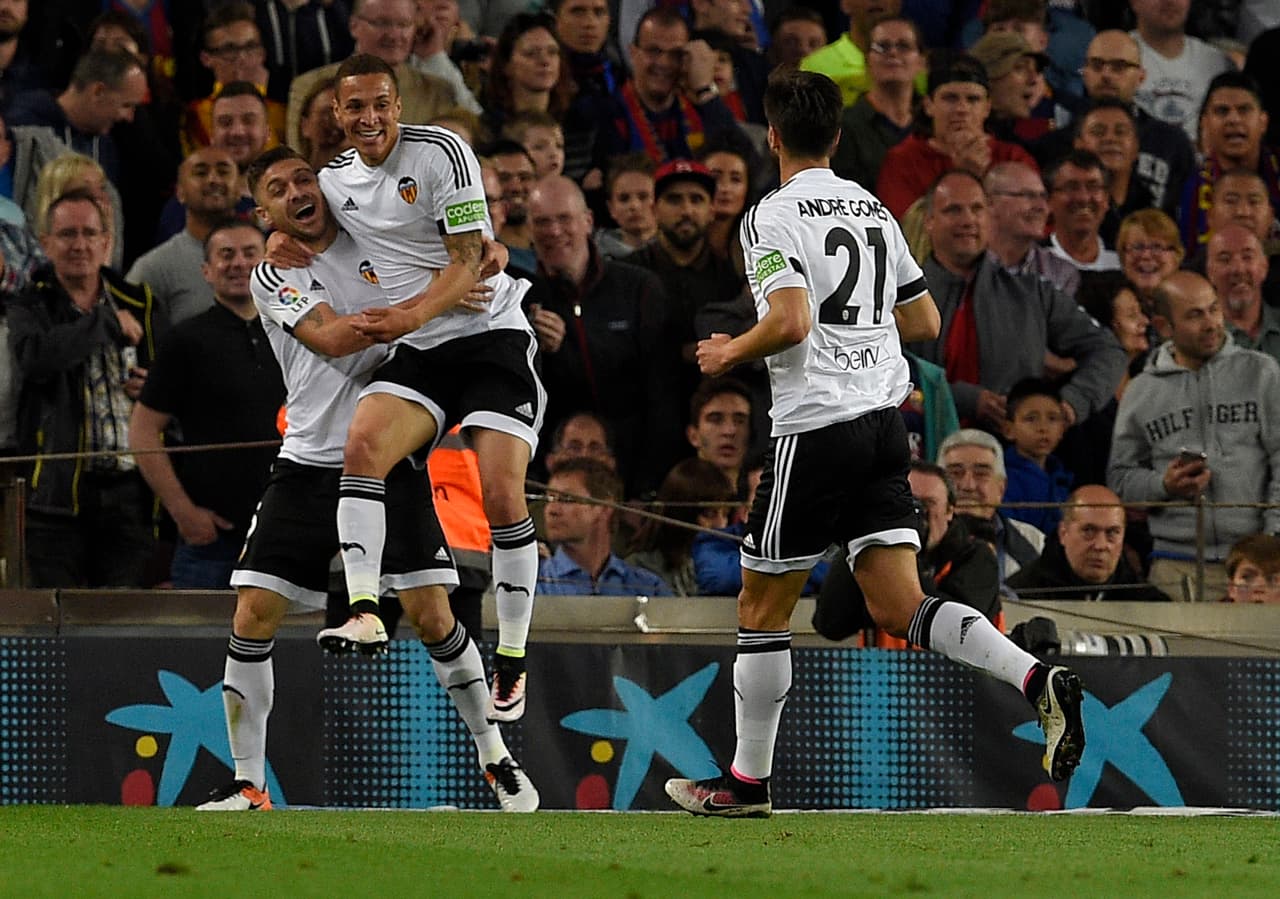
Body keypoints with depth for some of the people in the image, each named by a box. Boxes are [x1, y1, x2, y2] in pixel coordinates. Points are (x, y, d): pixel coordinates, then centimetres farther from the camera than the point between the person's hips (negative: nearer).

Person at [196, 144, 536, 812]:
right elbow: (331, 337, -18)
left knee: (431, 615, -7)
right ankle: (248, 784, 3)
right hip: (308, 466, 0)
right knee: (254, 614, -8)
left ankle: (495, 758, 9)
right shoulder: (274, 278, 0)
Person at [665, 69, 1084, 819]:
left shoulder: (774, 217, -8)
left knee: (762, 609, 8)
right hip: (886, 419, 7)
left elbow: (791, 320, -22)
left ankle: (749, 781, 16)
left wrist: (731, 353, -4)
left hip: (816, 426, -7)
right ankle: (1039, 680, -20)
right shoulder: (874, 211, 14)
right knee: (899, 605, 1)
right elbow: (925, 321, 19)